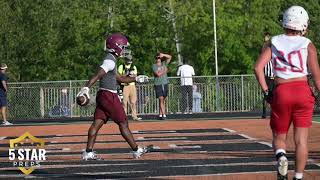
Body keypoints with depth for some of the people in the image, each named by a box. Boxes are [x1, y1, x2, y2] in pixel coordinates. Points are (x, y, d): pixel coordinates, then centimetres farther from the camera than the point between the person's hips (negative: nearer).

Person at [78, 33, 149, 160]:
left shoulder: (110, 60, 18)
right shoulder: (110, 61, -14)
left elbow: (120, 79, 28)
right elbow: (97, 75, -26)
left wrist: (136, 79, 30)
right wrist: (86, 88, -35)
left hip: (102, 96, 9)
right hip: (109, 96, -9)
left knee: (97, 123, 2)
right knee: (123, 124, 1)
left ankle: (88, 152, -4)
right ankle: (136, 150, 10)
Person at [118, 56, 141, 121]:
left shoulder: (134, 67, 16)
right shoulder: (121, 67, 2)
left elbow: (135, 76, 9)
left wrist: (132, 75, -12)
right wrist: (126, 74, -18)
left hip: (132, 85, 4)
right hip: (124, 85, -4)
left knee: (133, 102, 3)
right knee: (124, 102, -7)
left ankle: (134, 116, 7)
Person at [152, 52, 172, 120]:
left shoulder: (164, 64, 14)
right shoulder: (154, 66, 1)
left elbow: (170, 57, 13)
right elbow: (158, 74, -11)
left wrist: (163, 55, 0)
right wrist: (165, 71, 0)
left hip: (165, 84, 4)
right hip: (158, 84, -4)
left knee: (163, 100, 4)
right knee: (161, 99, -10)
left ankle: (160, 115, 8)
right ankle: (164, 114, -16)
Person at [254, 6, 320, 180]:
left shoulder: (274, 43, 7)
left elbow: (258, 67, -2)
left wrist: (266, 92, 5)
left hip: (281, 93, 1)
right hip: (303, 91, -1)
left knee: (279, 137, 13)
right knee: (301, 139, 5)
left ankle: (281, 156, -18)